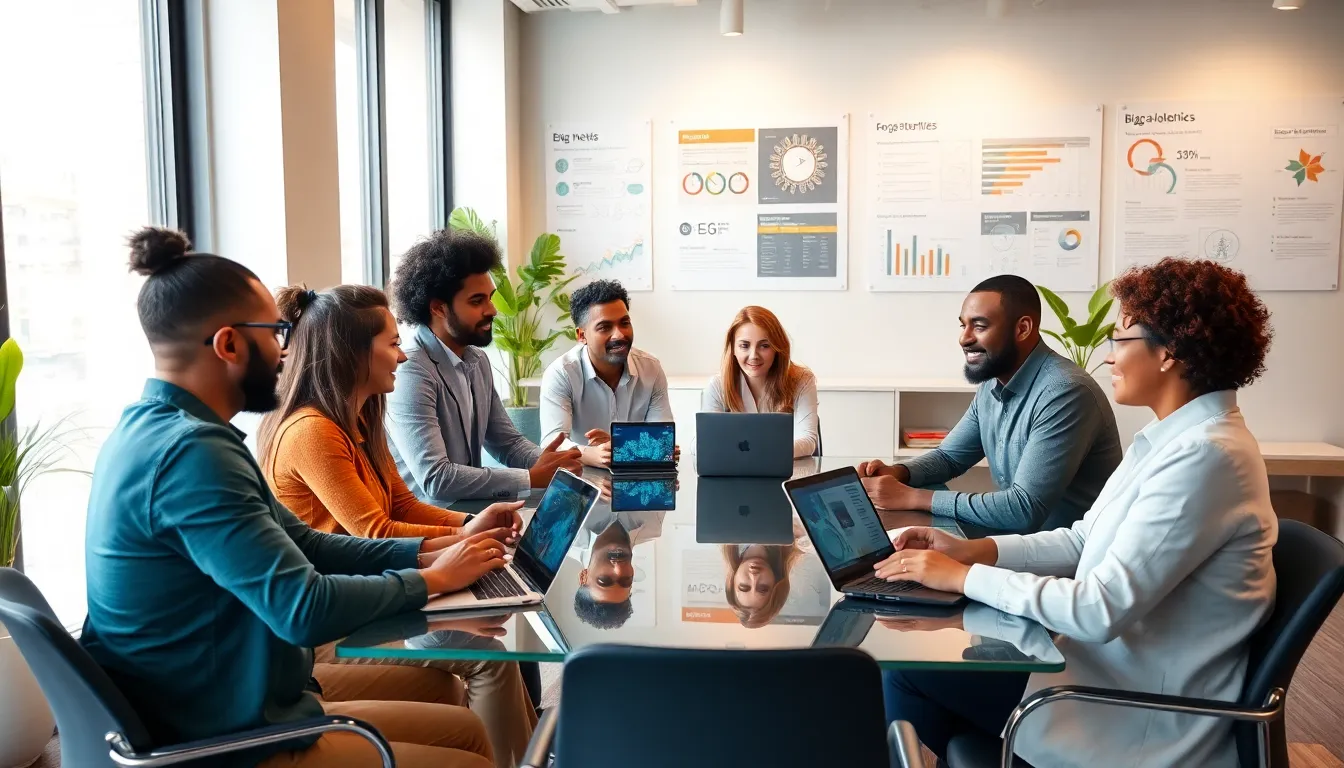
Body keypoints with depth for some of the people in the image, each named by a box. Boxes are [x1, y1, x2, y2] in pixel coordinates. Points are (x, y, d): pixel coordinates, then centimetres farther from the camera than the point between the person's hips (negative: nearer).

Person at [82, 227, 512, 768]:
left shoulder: (156, 428, 6)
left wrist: (430, 551, 1)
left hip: (222, 704, 9)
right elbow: (306, 609, -28)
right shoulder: (191, 450, -26)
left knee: (439, 688, 15)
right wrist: (433, 579, -13)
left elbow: (302, 544, 8)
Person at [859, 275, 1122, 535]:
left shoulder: (1065, 393, -25)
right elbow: (949, 456, 15)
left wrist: (912, 497, -26)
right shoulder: (993, 385, 4)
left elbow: (1025, 509, -29)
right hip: (1015, 529, 7)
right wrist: (896, 473, -7)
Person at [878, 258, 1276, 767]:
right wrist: (975, 550, -2)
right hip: (1115, 666, 9)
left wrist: (964, 577, -20)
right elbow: (1084, 540, 11)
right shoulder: (1179, 437, 7)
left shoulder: (1205, 456, -25)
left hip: (1143, 717, -9)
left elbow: (1102, 609, -29)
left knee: (911, 669, -8)